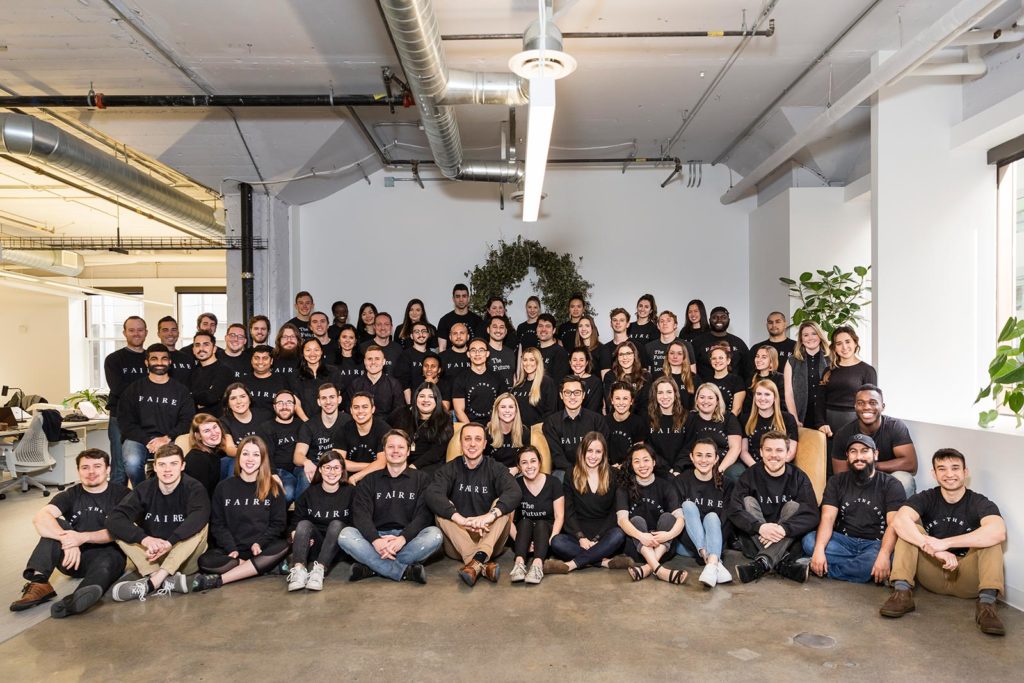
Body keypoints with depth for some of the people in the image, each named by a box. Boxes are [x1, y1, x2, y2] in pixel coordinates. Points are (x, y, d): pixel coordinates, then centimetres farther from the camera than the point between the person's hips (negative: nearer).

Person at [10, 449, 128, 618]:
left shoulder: (121, 494, 3)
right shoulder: (70, 495, 9)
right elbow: (40, 518, -12)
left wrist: (83, 537, -28)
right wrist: (66, 539, -32)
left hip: (107, 552, -3)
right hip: (73, 557, 3)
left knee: (106, 564, -37)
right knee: (55, 525, -18)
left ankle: (75, 601, -67)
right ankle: (39, 583, -33)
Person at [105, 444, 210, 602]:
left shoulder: (194, 488, -11)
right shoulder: (144, 489, -3)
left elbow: (199, 516, -33)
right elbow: (114, 519, -18)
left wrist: (169, 542, -44)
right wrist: (145, 539, -35)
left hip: (185, 558, -3)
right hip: (151, 557, 3)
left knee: (200, 526, -28)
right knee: (121, 528, -16)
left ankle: (152, 582, -35)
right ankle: (167, 580, -33)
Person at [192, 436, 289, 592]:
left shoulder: (273, 488, 6)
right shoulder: (224, 487, 8)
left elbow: (278, 523, 3)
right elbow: (217, 524, 4)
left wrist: (260, 543, -14)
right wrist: (231, 548, -12)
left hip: (262, 548, 0)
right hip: (231, 550, 0)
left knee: (283, 547, -33)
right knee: (205, 562, -28)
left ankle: (219, 580, -31)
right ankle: (262, 565, -24)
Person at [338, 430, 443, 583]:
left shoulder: (421, 478, 11)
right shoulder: (371, 480, 15)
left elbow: (423, 514, -3)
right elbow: (361, 514, 0)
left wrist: (403, 539, -22)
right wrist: (375, 540, -21)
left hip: (409, 538, -1)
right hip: (376, 537, 1)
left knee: (434, 534, -31)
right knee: (346, 535, -26)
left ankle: (372, 567, -26)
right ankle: (405, 571, -29)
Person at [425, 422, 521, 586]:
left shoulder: (496, 468, 2)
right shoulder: (449, 469, 2)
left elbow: (514, 493, -19)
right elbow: (432, 495, -19)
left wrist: (491, 515, -38)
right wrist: (460, 519, -35)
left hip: (490, 538, 0)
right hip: (458, 544, 0)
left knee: (503, 504, -20)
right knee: (442, 509, -22)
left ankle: (476, 561, -42)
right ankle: (484, 564, -38)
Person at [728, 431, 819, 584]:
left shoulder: (799, 478, -2)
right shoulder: (749, 476, -2)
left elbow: (812, 516, -14)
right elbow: (734, 511, -15)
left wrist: (783, 529, -32)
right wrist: (760, 527, -33)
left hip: (786, 542, 0)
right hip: (754, 541, 0)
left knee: (793, 506, -21)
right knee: (748, 501, -20)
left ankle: (763, 562, -38)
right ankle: (784, 563, -34)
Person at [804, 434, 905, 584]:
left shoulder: (891, 485, 0)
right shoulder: (836, 482, 7)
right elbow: (828, 518, -6)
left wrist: (884, 555, -32)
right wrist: (819, 549, -24)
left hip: (875, 544, -2)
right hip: (844, 541, 2)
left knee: (875, 561, -37)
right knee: (809, 541, -25)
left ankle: (825, 568, -19)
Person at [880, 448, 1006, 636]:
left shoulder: (980, 503, -7)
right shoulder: (926, 498, -3)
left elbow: (999, 532, -32)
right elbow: (899, 520, -26)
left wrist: (945, 543, -38)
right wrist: (934, 549, -40)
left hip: (968, 578, -1)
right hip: (932, 573, 1)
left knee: (991, 536, -22)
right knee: (909, 528, -18)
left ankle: (987, 602, -33)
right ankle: (902, 592, -29)